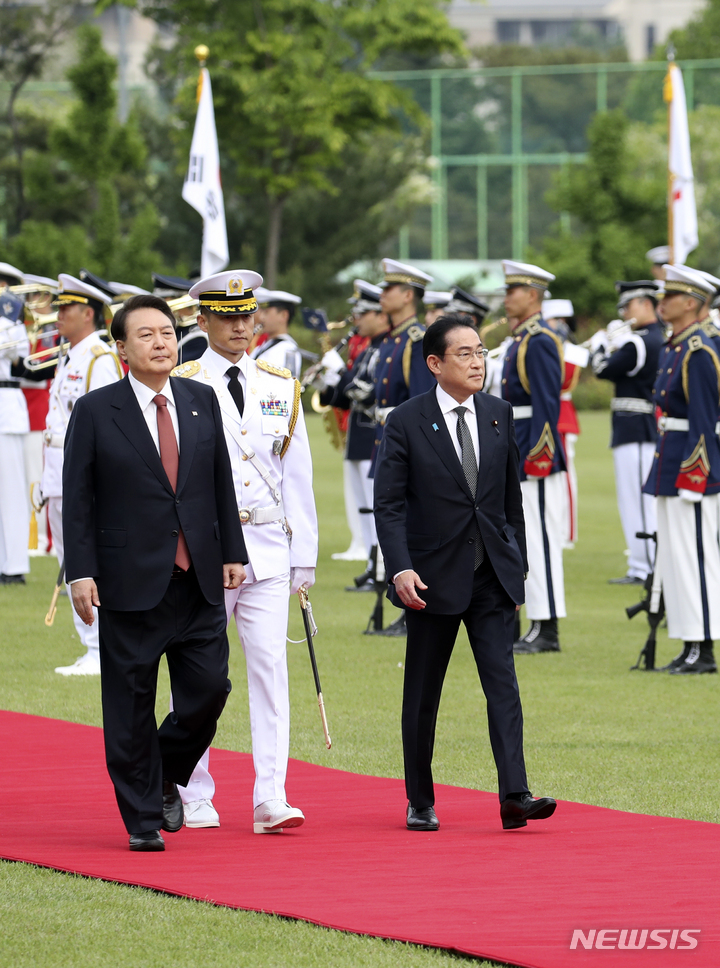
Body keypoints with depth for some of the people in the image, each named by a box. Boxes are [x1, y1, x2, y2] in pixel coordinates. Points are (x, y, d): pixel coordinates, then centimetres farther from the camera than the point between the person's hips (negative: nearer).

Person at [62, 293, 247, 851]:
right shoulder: (95, 412, -3)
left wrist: (232, 553, 9)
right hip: (132, 582, -3)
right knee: (131, 705, 1)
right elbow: (78, 500, -3)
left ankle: (166, 779, 24)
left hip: (200, 581, 3)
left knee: (209, 689, -2)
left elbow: (222, 483, 13)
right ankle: (144, 819, 11)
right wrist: (81, 573, -10)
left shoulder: (202, 402, 9)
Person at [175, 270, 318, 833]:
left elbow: (297, 476, 12)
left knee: (270, 666, -6)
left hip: (268, 549, 2)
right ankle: (195, 798, 16)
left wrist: (304, 555, 9)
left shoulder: (280, 388, 9)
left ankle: (271, 800, -9)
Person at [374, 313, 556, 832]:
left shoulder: (499, 414, 7)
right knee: (423, 693, 7)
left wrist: (518, 564, 12)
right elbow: (389, 503, -7)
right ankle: (421, 803, 17)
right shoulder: (407, 421, -5)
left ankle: (515, 794, -17)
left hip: (493, 574, 3)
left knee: (503, 682, -10)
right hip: (434, 575, -2)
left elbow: (512, 496, 13)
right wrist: (401, 569, -18)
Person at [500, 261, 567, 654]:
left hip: (537, 456, -11)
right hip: (518, 455, 11)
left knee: (540, 539, -9)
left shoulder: (540, 342, -14)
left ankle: (547, 631, -8)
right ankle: (539, 627, 15)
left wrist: (537, 456, -22)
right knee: (526, 540, 11)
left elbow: (547, 403, -20)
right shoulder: (520, 340, 17)